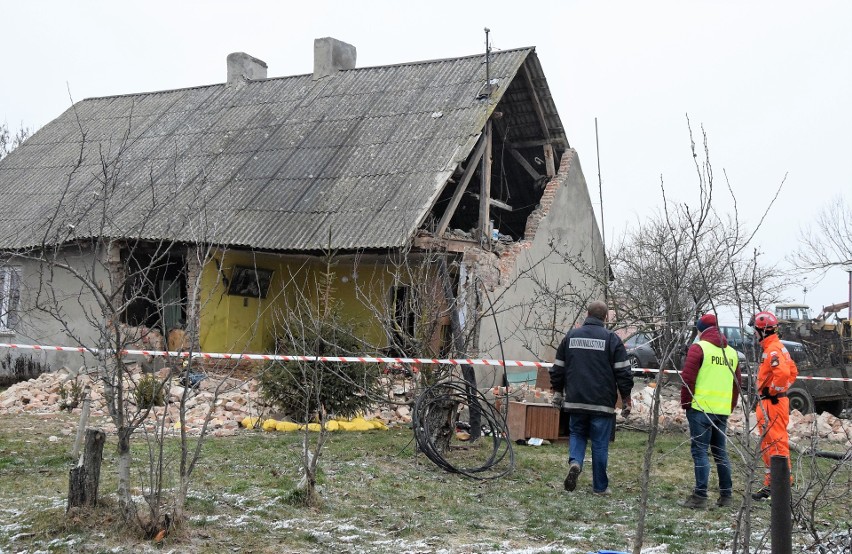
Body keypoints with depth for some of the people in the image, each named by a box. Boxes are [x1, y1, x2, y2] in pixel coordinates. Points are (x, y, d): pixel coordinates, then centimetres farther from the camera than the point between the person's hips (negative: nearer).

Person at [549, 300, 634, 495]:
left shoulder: (571, 336, 6)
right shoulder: (611, 338, -5)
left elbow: (557, 369, 12)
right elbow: (623, 372, -5)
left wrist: (557, 392, 23)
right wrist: (626, 399, 4)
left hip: (576, 401, 3)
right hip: (602, 403, -2)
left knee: (577, 434, 19)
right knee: (600, 443, 6)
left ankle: (575, 462, -8)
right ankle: (600, 486, 13)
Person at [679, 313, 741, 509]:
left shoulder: (698, 348, -7)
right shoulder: (732, 352, 14)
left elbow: (687, 378, -11)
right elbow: (737, 384, 17)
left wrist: (685, 403, -1)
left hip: (700, 408, -6)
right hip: (723, 410, 6)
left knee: (700, 450, -4)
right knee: (720, 450, 15)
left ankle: (700, 496, -7)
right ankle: (726, 495, 17)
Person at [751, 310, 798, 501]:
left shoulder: (773, 350, -17)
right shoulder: (777, 347, 16)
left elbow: (783, 372, -32)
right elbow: (792, 371, 24)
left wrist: (773, 391, -19)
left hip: (772, 402, -11)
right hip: (769, 403, 11)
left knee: (776, 441, -9)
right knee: (768, 442, 16)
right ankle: (771, 483, 23)